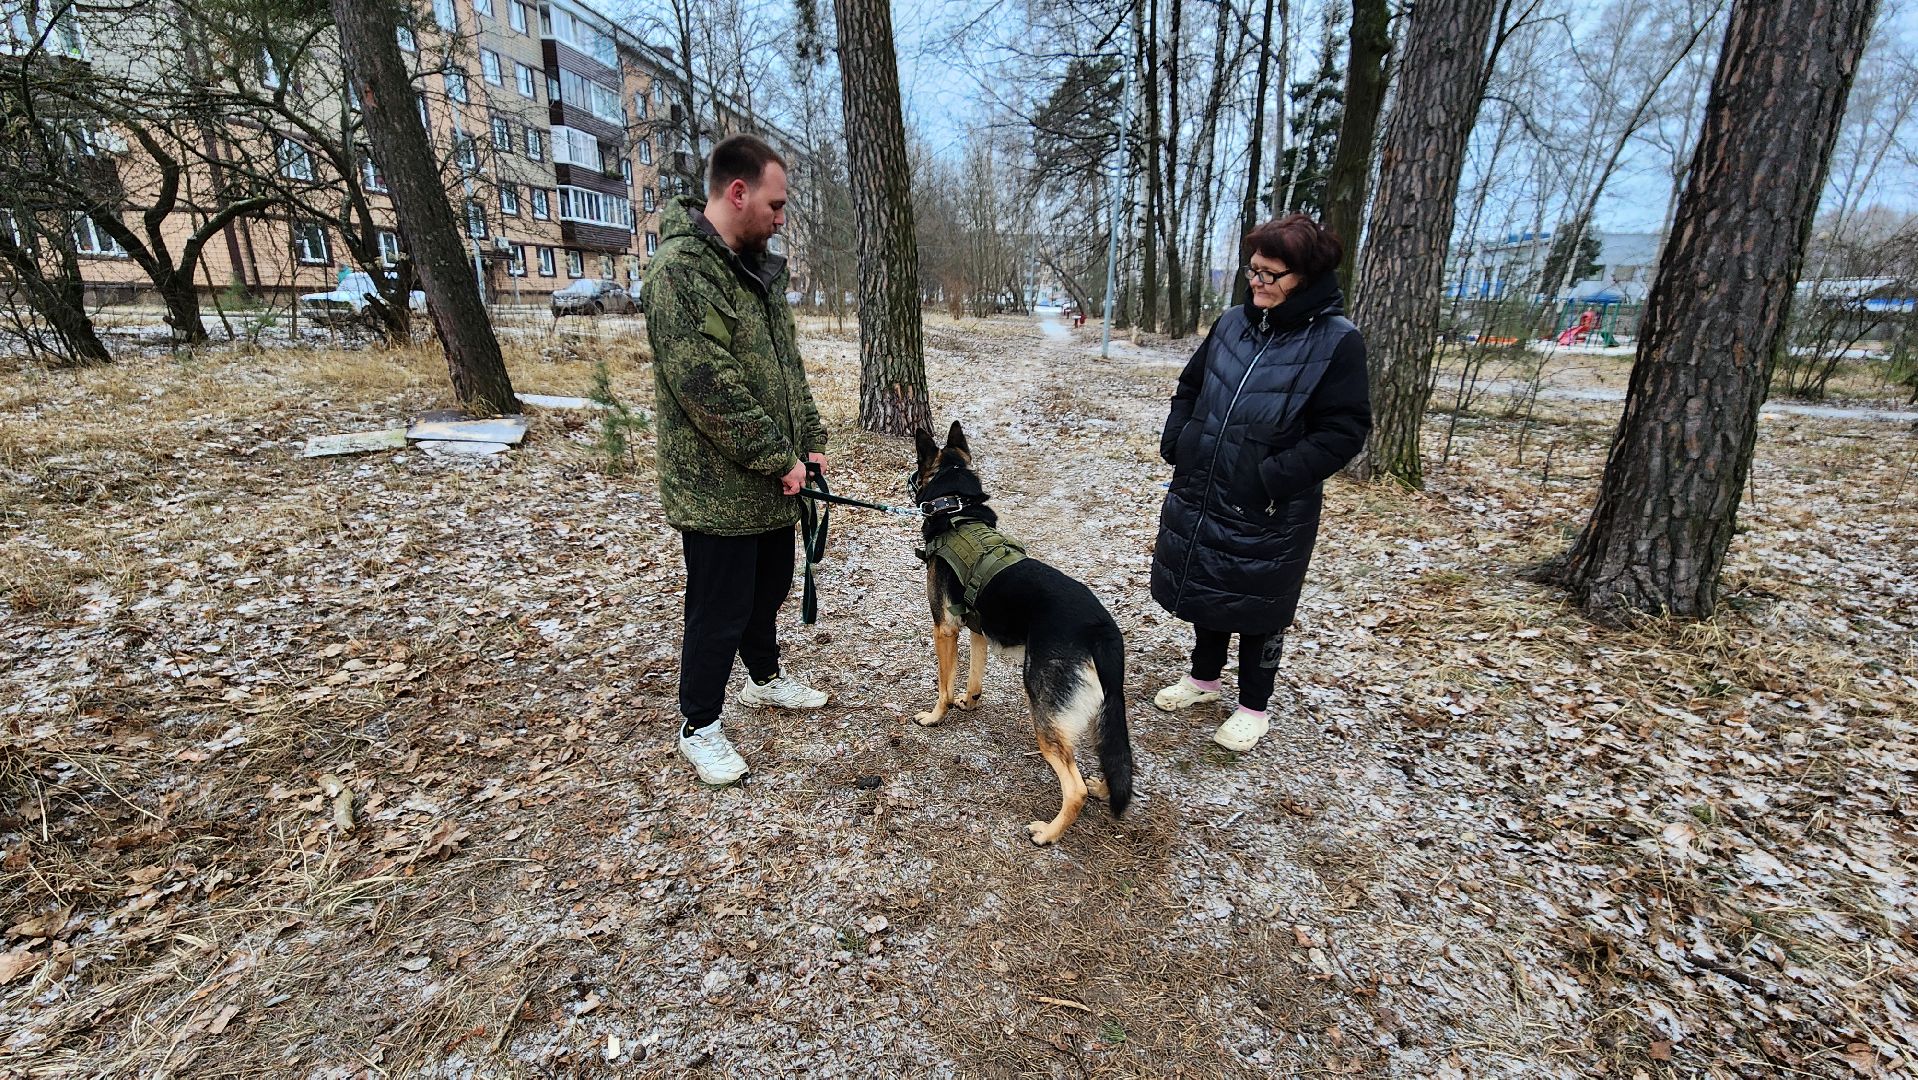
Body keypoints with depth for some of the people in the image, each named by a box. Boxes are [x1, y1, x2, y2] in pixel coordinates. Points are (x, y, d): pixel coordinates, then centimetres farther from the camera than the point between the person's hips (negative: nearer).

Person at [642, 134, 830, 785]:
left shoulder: (757, 267, 12)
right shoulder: (680, 269, -18)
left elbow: (788, 364, 15)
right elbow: (708, 388, -24)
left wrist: (809, 442, 7)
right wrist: (778, 459, -18)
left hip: (775, 480, 9)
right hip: (718, 488, -9)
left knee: (769, 590, 23)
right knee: (720, 611, 4)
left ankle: (765, 678, 46)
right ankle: (698, 727, 24)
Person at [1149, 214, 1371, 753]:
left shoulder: (1337, 342, -12)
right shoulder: (1232, 324, 4)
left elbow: (1344, 429, -13)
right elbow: (1189, 388, 15)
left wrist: (1277, 475, -21)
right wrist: (1175, 445, 2)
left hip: (1269, 513, -5)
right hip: (1198, 495, 6)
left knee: (1257, 607, 10)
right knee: (1202, 589, 19)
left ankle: (1254, 708, 31)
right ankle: (1204, 676, 43)